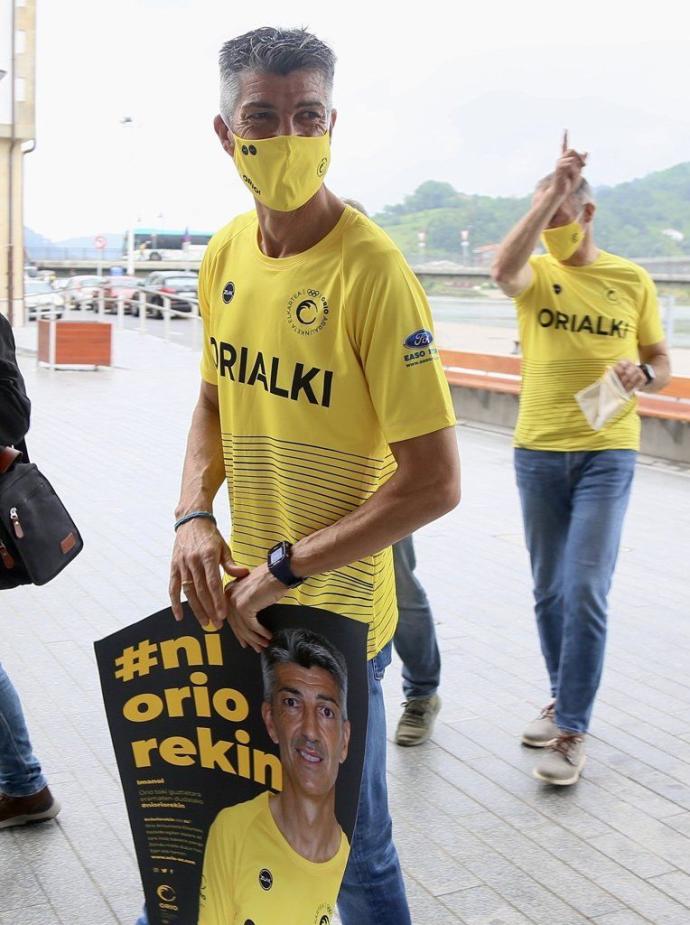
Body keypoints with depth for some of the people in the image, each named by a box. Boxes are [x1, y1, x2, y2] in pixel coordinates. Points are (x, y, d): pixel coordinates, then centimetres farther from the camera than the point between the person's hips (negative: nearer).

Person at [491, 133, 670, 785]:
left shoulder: (632, 280, 2)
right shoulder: (536, 274, 0)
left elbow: (661, 361, 10)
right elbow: (503, 269, -26)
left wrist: (642, 375, -14)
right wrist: (551, 192, -31)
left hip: (606, 453, -2)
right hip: (538, 452, 2)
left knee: (586, 590, -7)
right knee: (549, 589, 12)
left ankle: (571, 730, 2)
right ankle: (563, 699, 30)